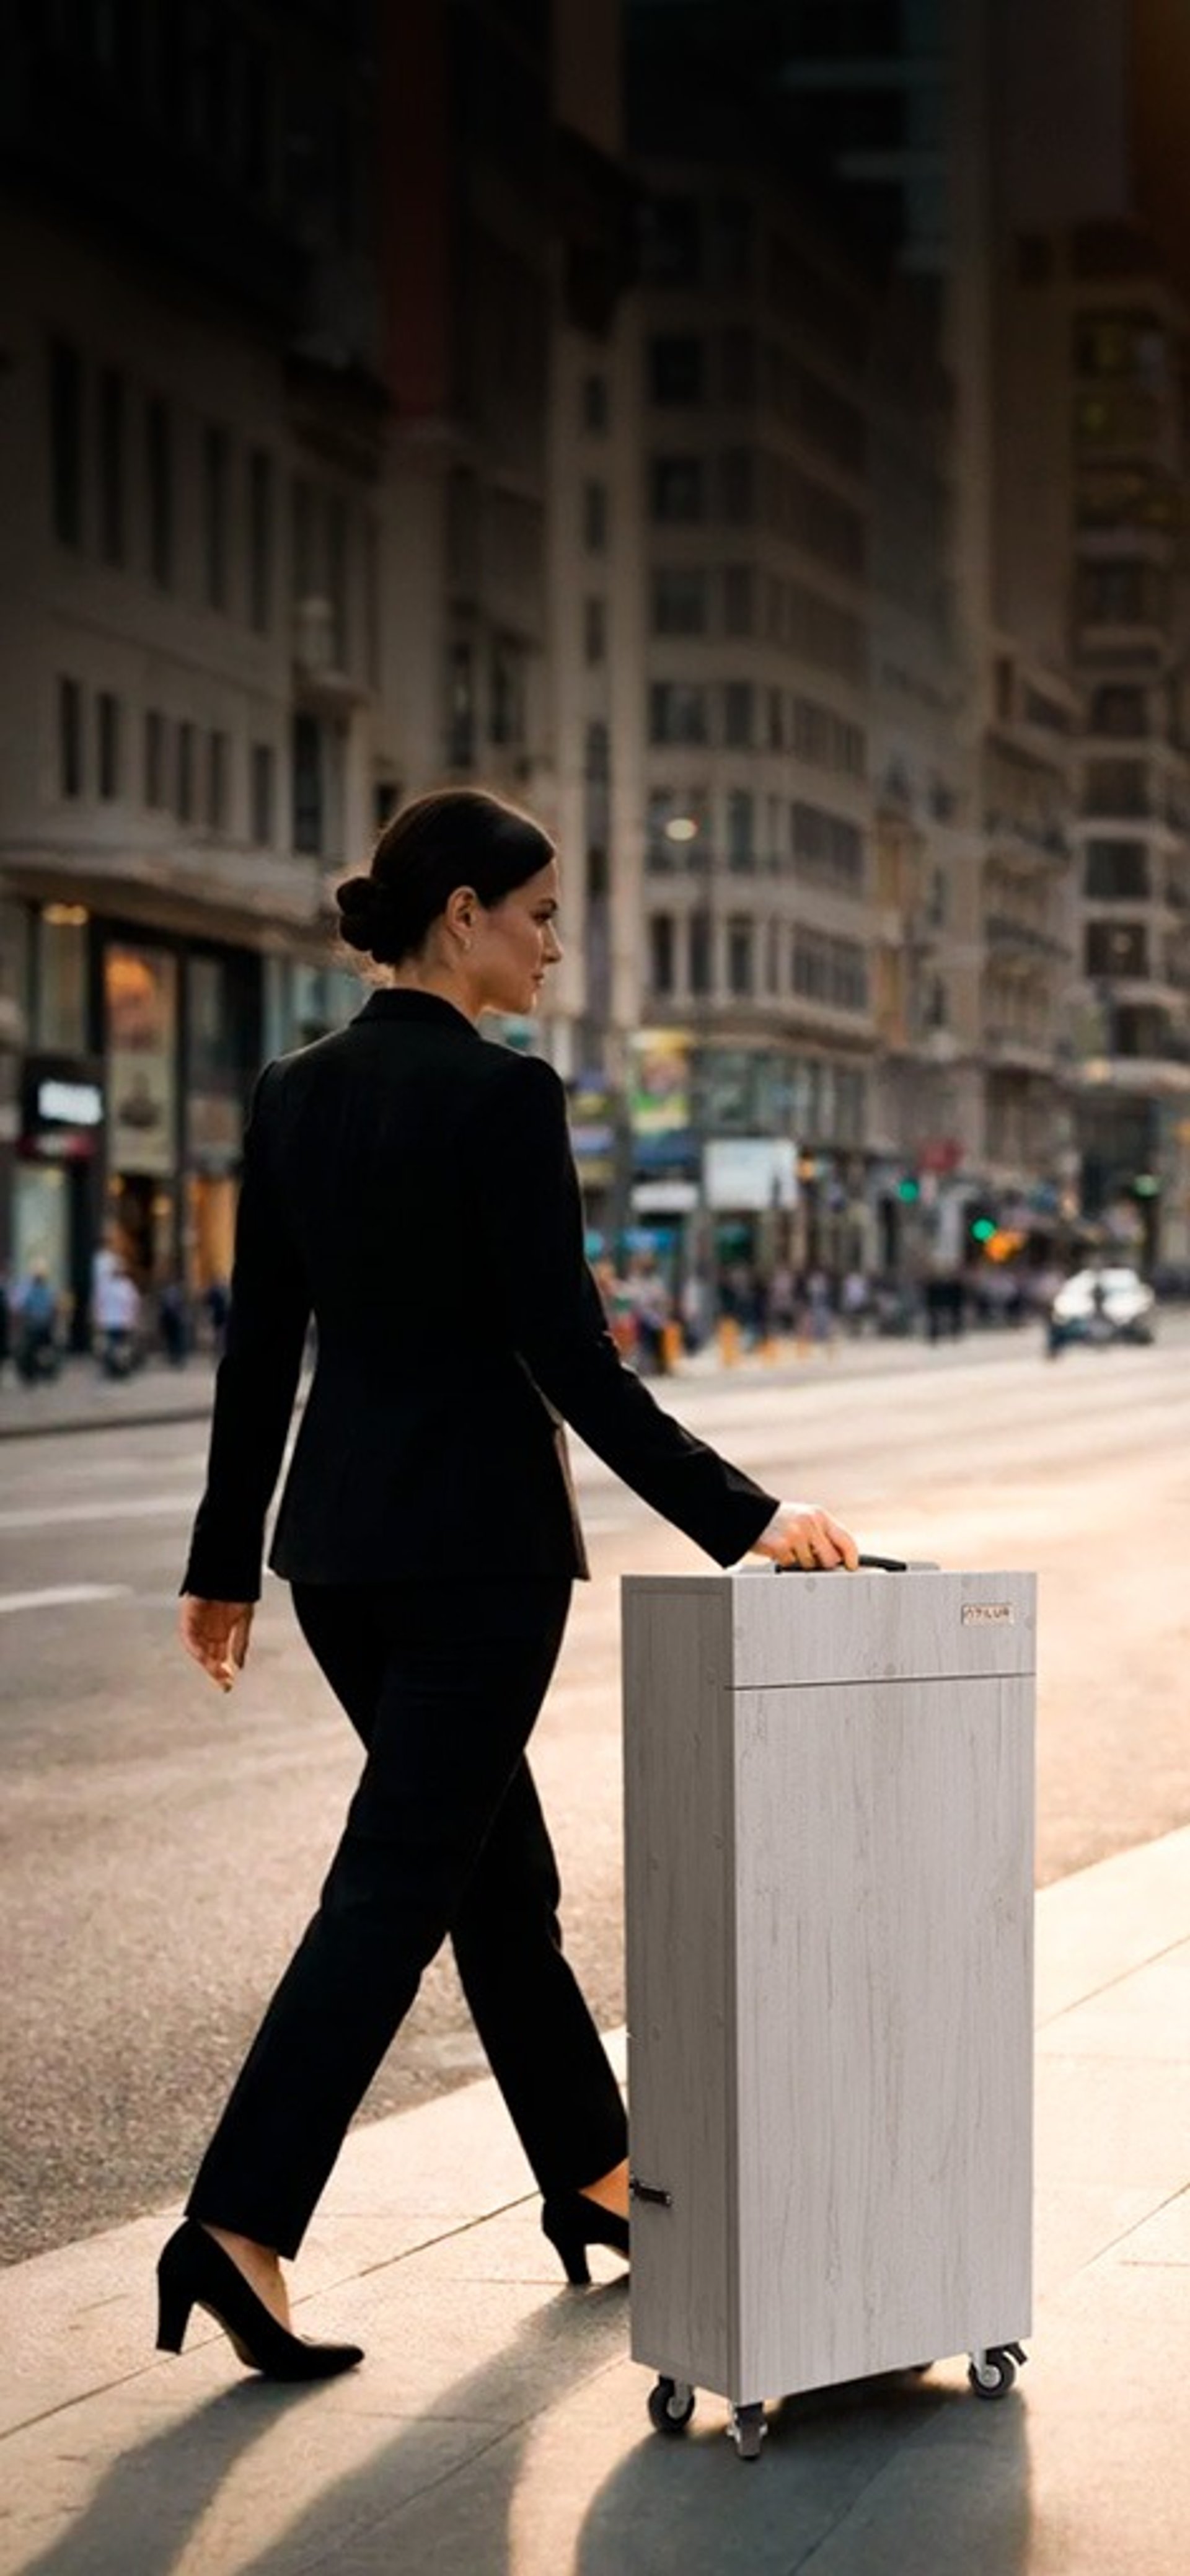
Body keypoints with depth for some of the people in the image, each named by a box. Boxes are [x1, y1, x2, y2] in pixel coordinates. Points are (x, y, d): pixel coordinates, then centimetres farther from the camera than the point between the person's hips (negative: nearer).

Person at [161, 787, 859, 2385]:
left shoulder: (293, 1094, 7)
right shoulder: (502, 1095, -15)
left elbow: (260, 1347, 10)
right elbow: (572, 1360, -17)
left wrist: (225, 1559, 16)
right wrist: (744, 1518, -12)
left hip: (336, 1537, 8)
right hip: (475, 1539, -8)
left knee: (498, 1863, 19)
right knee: (397, 1882, -4)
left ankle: (591, 2177, 33)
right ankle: (238, 2229, -9)